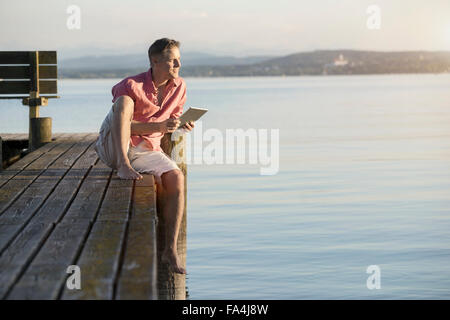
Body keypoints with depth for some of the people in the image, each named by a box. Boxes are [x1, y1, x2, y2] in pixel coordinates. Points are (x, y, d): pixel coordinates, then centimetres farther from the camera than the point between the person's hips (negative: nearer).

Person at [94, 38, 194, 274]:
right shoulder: (132, 86, -15)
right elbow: (124, 124, -17)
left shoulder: (179, 87, 4)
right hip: (114, 148, -4)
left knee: (176, 178, -24)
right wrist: (159, 126, -28)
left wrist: (182, 125, -10)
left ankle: (170, 250, -20)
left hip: (147, 151, 5)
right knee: (124, 102, -29)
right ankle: (123, 165, -38)